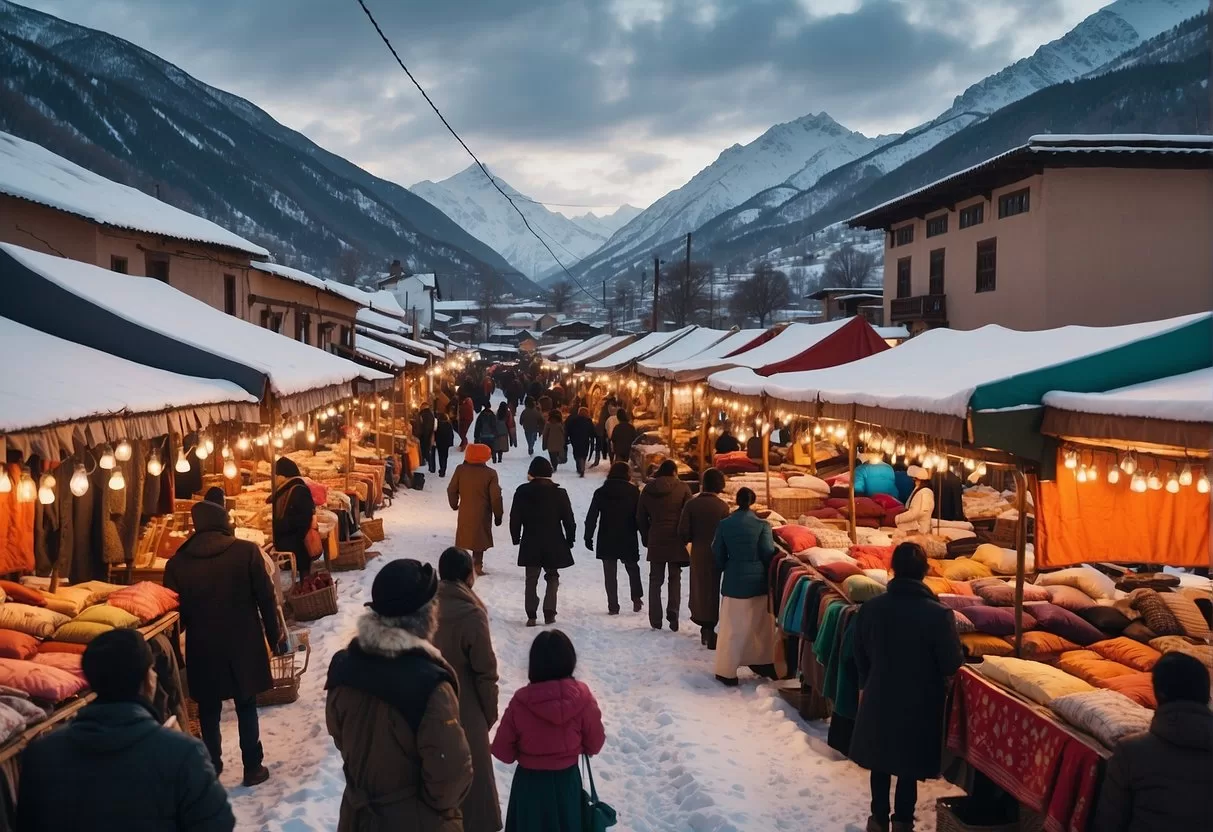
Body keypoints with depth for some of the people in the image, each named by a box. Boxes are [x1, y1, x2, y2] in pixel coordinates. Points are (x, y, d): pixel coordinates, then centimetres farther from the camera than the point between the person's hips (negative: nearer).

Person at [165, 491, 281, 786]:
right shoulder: (246, 551, -11)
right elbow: (266, 599, -7)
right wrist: (275, 636, 6)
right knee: (246, 708, 13)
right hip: (244, 645, -1)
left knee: (208, 712, 14)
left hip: (202, 649, 1)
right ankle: (252, 768, 18)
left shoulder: (178, 562, -5)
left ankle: (211, 769, 20)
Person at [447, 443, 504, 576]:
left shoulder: (460, 469, -6)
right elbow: (496, 496, -12)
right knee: (479, 538, 11)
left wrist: (454, 504, 18)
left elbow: (451, 489, 0)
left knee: (463, 539, 14)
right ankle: (477, 565, 12)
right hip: (482, 513, -2)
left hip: (465, 512, 2)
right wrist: (498, 514, 0)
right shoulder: (490, 473, -12)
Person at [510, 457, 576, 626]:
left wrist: (516, 538, 11)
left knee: (531, 580, 10)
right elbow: (569, 520, -2)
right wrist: (570, 540, 9)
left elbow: (515, 518, -2)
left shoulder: (522, 492, -5)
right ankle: (549, 613, 6)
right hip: (554, 544, 0)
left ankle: (531, 616, 6)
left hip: (530, 544, 0)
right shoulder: (559, 493, -6)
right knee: (552, 577, 15)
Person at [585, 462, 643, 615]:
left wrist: (588, 537, 4)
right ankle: (637, 600, 12)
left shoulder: (601, 492, -1)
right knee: (633, 569, 19)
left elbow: (591, 517, -2)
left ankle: (613, 606, 3)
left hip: (606, 540, 0)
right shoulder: (633, 492, -5)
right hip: (628, 540, 0)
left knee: (610, 574, 5)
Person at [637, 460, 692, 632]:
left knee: (655, 580, 9)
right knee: (675, 578, 8)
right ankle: (673, 613, -7)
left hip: (655, 540, 2)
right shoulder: (682, 488, -4)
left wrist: (646, 538, 15)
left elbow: (640, 517, 8)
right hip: (676, 540, -2)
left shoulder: (648, 490, 5)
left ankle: (656, 620, 8)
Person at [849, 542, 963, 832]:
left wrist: (865, 685, 18)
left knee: (880, 760, 20)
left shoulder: (870, 608, -11)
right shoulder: (939, 614, -20)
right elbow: (952, 663, -13)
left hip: (879, 697, 2)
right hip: (920, 701, -2)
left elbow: (860, 654, 1)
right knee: (910, 764, 16)